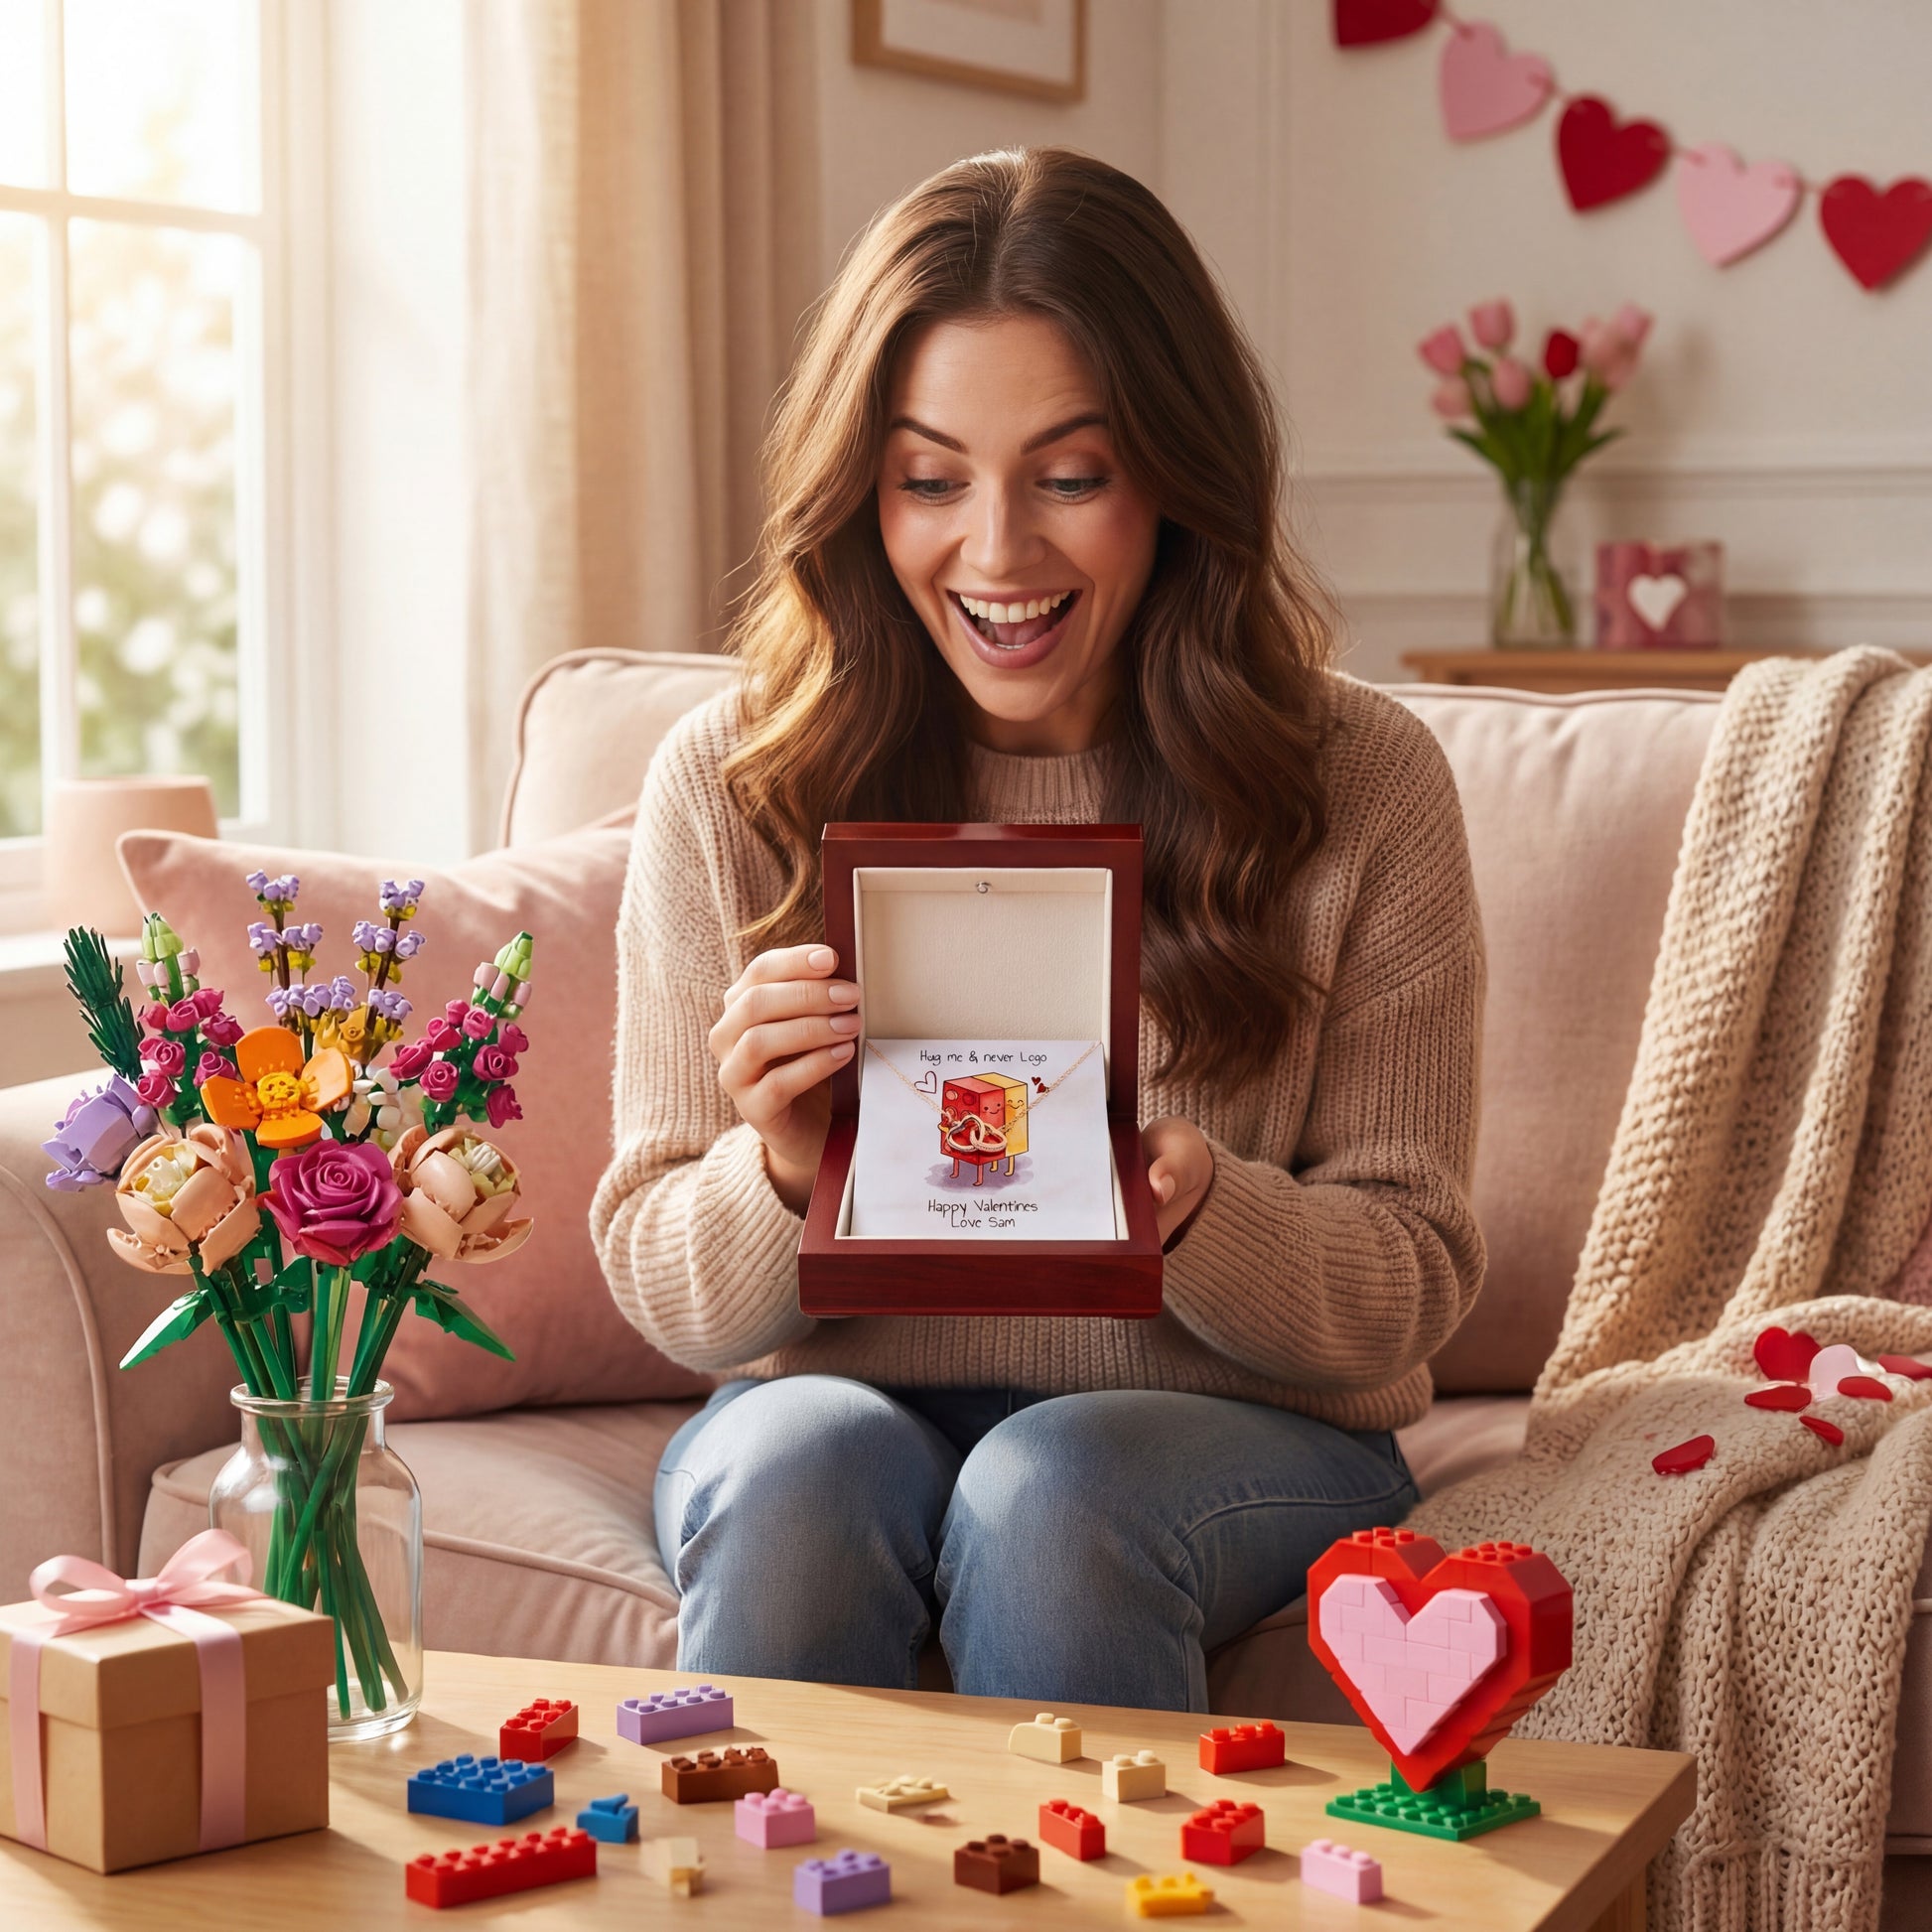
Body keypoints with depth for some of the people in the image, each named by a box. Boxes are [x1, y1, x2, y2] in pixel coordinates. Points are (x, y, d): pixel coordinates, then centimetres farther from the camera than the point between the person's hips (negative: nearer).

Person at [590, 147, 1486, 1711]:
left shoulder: (1364, 788, -5)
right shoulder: (729, 786, -3)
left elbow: (1411, 1278, -3)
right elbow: (667, 1292, 2)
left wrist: (1192, 1215, -24)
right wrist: (780, 1176, -22)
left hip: (1246, 1435, -1)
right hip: (840, 1403, 1)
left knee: (1053, 1486, -32)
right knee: (804, 1464, -31)